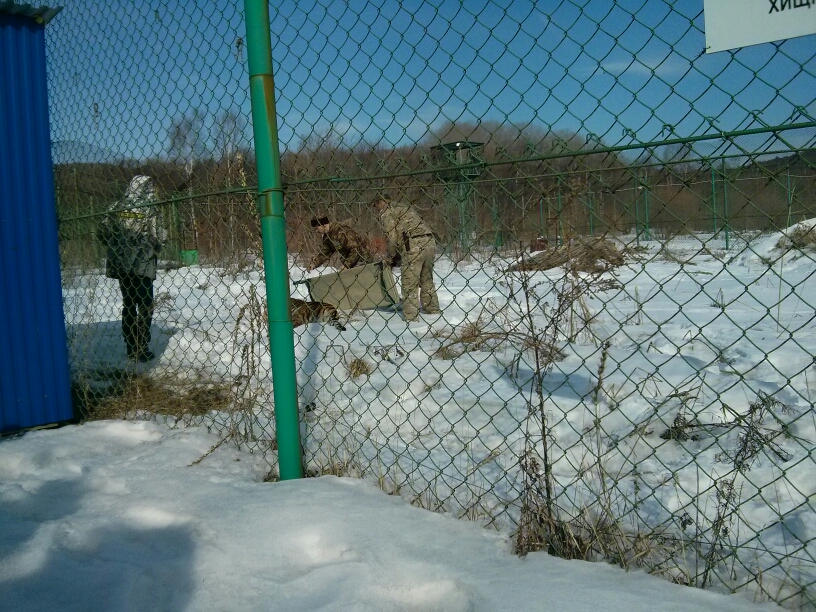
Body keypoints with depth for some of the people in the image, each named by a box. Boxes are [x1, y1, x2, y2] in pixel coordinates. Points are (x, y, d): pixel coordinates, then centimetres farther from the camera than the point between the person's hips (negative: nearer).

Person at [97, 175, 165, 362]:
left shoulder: (116, 208, 4)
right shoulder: (151, 210, -9)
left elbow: (103, 234, 3)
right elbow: (156, 239, -12)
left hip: (119, 264, 5)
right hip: (142, 265, -4)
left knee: (128, 305, 14)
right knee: (145, 306, 5)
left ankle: (131, 349, 18)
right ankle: (142, 350, 3)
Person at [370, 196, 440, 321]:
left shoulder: (386, 212, 5)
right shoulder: (403, 207, 31)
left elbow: (392, 237, -4)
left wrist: (391, 257, 10)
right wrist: (398, 256, 26)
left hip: (414, 246, -8)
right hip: (430, 242, 8)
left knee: (409, 286, 0)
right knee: (427, 281, 22)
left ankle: (410, 316, 0)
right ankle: (433, 310, 30)